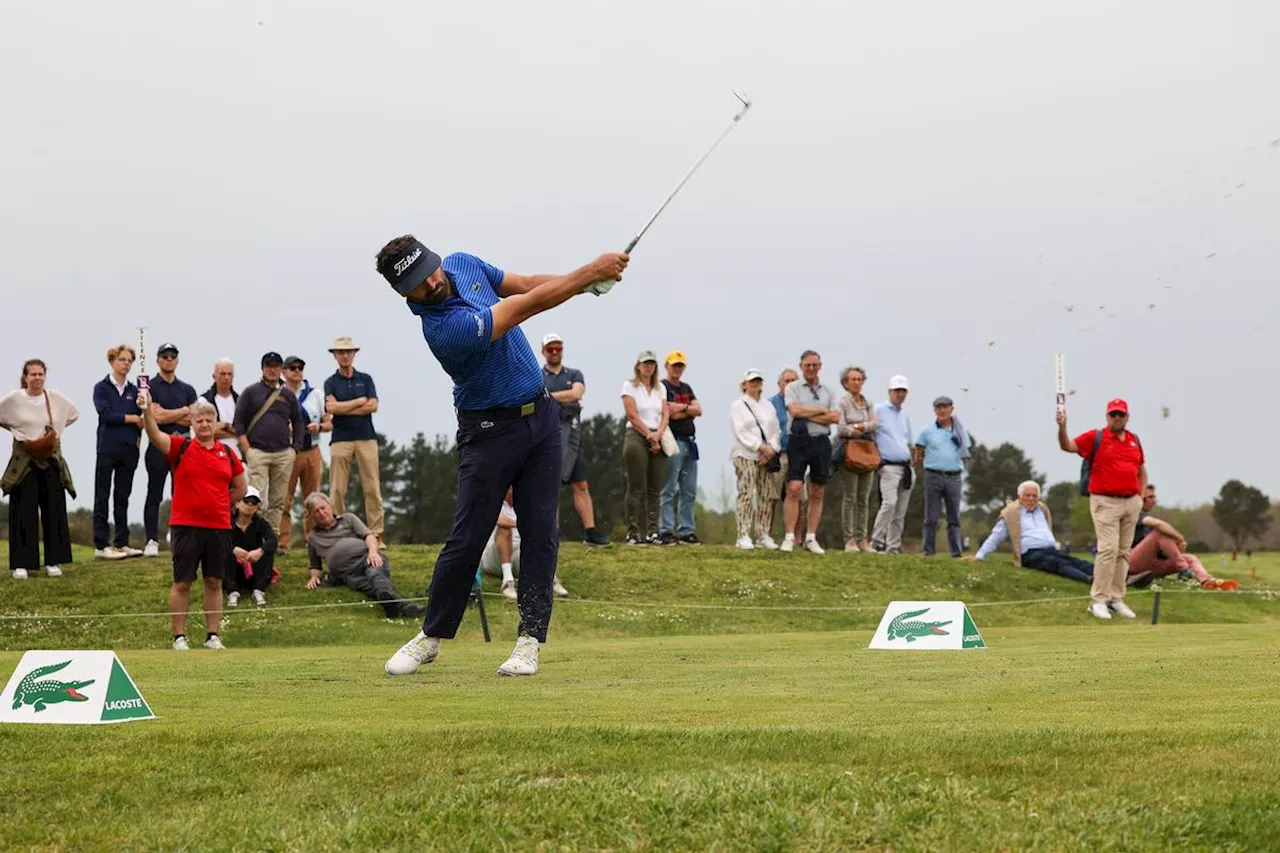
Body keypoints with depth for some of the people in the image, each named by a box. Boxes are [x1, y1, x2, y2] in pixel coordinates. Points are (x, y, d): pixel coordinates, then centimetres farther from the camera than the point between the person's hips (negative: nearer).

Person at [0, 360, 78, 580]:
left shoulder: (56, 399, 0)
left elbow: (74, 414, 17)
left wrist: (56, 430, 8)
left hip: (52, 461, 3)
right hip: (23, 462, -3)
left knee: (54, 512, 2)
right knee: (24, 513, -5)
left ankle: (53, 561, 9)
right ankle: (21, 564, -3)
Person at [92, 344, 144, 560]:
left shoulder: (133, 390, 12)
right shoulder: (102, 388, 1)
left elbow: (139, 420, 10)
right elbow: (105, 414, -11)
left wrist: (138, 439, -3)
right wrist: (131, 418, -5)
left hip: (129, 450, 4)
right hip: (108, 449, -4)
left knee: (123, 497, 8)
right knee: (102, 497, -3)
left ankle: (121, 543, 10)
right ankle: (101, 545, -4)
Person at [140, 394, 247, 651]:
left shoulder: (227, 453, 8)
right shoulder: (180, 447, 1)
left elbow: (241, 488, 19)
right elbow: (155, 435, -17)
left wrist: (219, 504, 12)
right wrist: (147, 410, -33)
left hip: (219, 526, 3)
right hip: (185, 526, -3)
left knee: (214, 582, 8)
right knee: (182, 583, 0)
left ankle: (212, 636, 15)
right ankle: (179, 637, 6)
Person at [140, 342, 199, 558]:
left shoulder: (187, 390, 15)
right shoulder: (149, 387, 2)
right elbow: (155, 416, -11)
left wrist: (167, 416, -6)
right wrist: (183, 412, -1)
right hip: (158, 447, -4)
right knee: (154, 495, -3)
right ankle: (152, 540, -2)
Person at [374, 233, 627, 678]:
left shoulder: (463, 264, -3)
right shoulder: (444, 329, -28)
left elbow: (525, 285, 10)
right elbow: (530, 305, -25)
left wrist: (586, 281, -6)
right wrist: (592, 271, -18)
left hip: (540, 412, 6)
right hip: (491, 429, -6)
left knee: (540, 531, -2)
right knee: (467, 538, -4)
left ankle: (530, 638, 0)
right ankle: (431, 636, 13)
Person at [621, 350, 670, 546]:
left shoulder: (659, 388, 17)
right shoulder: (630, 386, 1)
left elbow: (665, 414, 9)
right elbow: (633, 416, -7)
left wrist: (658, 435, -8)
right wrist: (650, 436, -10)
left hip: (657, 439, 5)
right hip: (636, 436, -5)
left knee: (655, 489, 1)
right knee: (636, 488, -7)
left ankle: (652, 532, 1)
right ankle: (633, 533, -8)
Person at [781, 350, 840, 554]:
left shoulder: (829, 392, 14)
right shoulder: (793, 388, 7)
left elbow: (836, 417, -1)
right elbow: (795, 410, -12)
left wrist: (807, 414, -6)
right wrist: (822, 411, -4)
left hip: (821, 443, 3)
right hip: (799, 441, -3)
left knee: (817, 493, 4)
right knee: (794, 489, -11)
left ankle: (811, 538, 8)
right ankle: (789, 538, -10)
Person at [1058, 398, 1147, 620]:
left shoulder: (1135, 441, 12)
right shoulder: (1095, 437, -3)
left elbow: (1141, 470, 22)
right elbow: (1067, 446, -14)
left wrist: (1141, 496, 10)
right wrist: (1062, 427, -32)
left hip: (1131, 502, 5)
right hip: (1105, 502, -5)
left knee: (1123, 552, 8)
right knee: (1109, 549, -14)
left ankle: (1116, 599, 14)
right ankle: (1098, 600, -9)